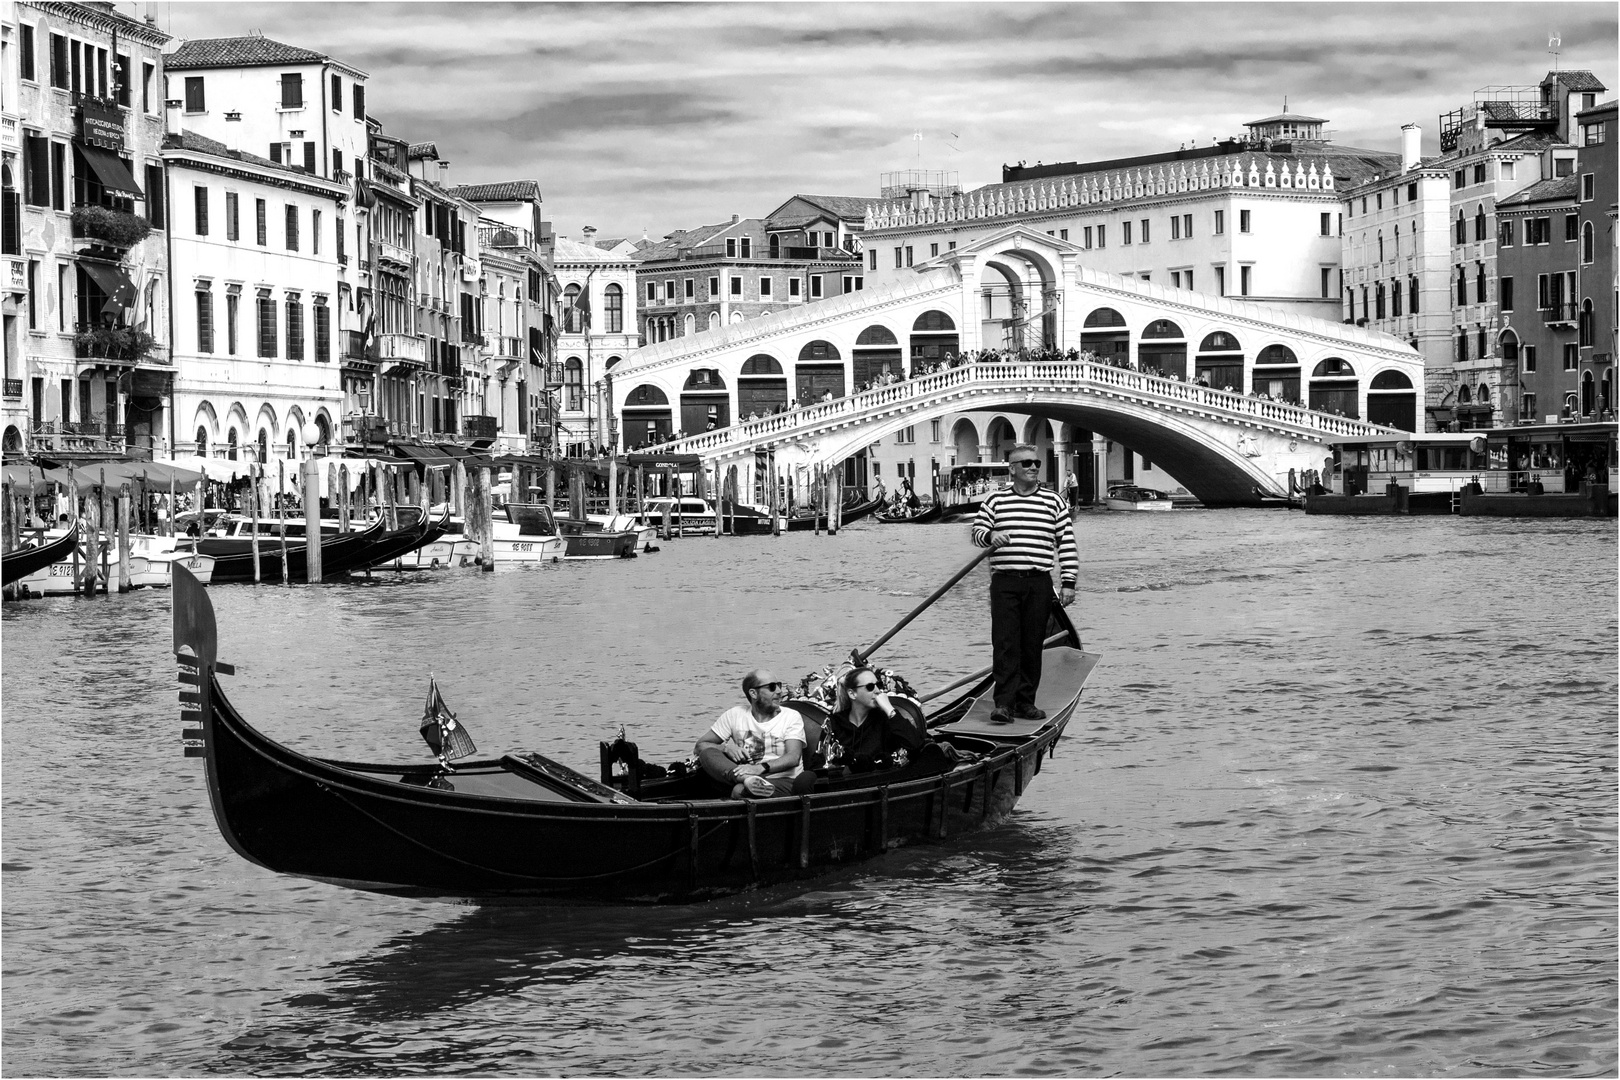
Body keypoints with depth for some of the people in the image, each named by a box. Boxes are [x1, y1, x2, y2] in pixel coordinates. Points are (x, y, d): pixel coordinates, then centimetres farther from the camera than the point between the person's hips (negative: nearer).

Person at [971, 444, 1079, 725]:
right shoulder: (996, 500, 7)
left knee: (1033, 645, 4)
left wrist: (1068, 582, 0)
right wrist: (990, 536, -14)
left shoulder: (1054, 502, 8)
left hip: (1039, 583, 1)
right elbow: (976, 531, 10)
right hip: (1004, 582, -1)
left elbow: (1067, 544, 6)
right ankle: (1004, 703, -8)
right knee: (1005, 644, -7)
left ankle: (1025, 702, 12)